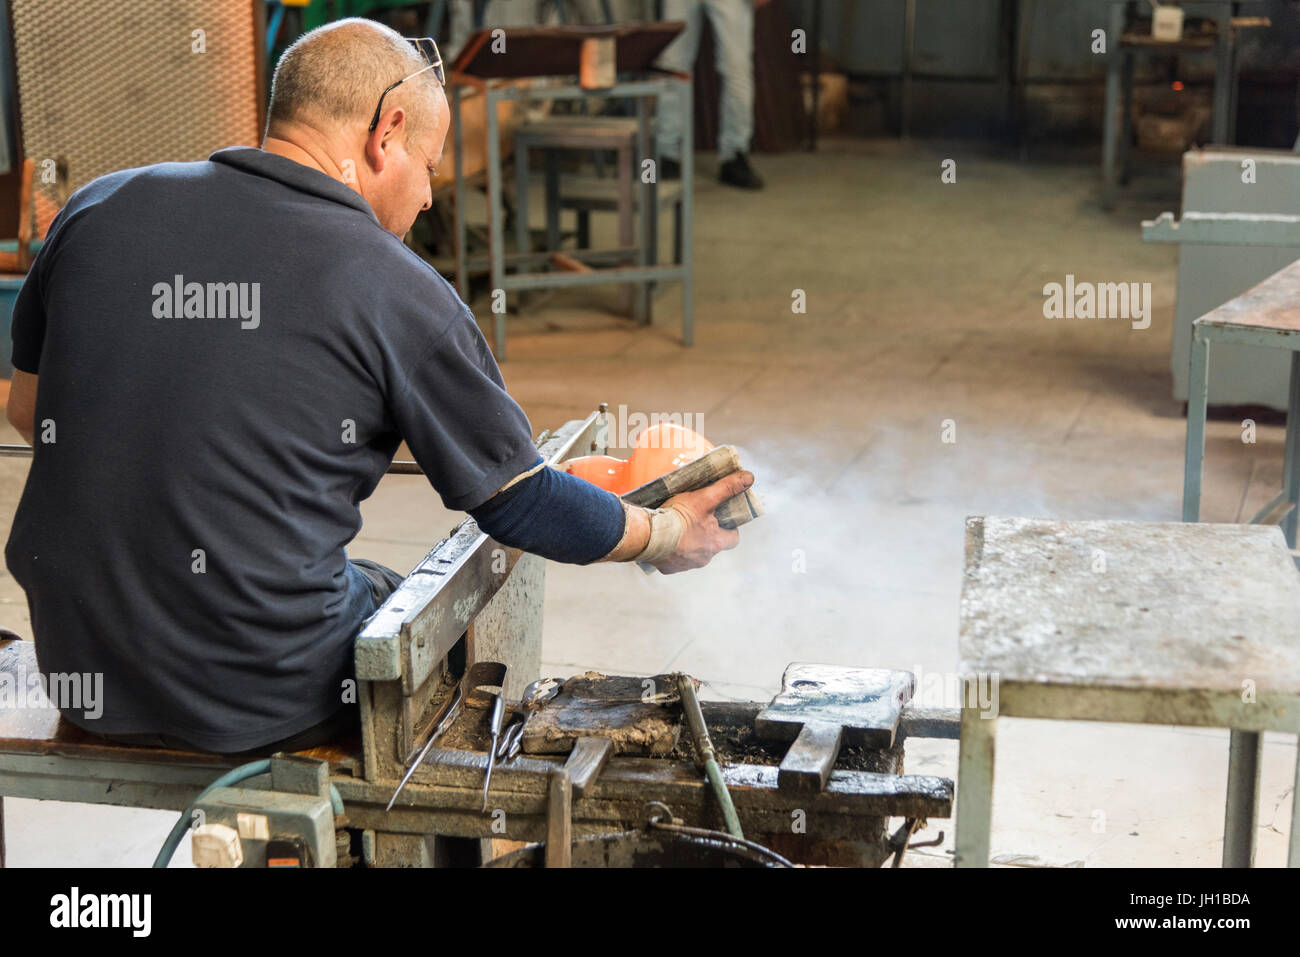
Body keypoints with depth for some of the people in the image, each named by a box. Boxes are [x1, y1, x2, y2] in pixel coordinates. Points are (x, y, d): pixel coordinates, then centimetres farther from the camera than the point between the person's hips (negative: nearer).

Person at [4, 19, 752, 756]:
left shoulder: (96, 210, 0)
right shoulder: (402, 294, -13)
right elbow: (520, 504, -4)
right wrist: (666, 535, 14)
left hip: (80, 672, 5)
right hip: (269, 700, -5)